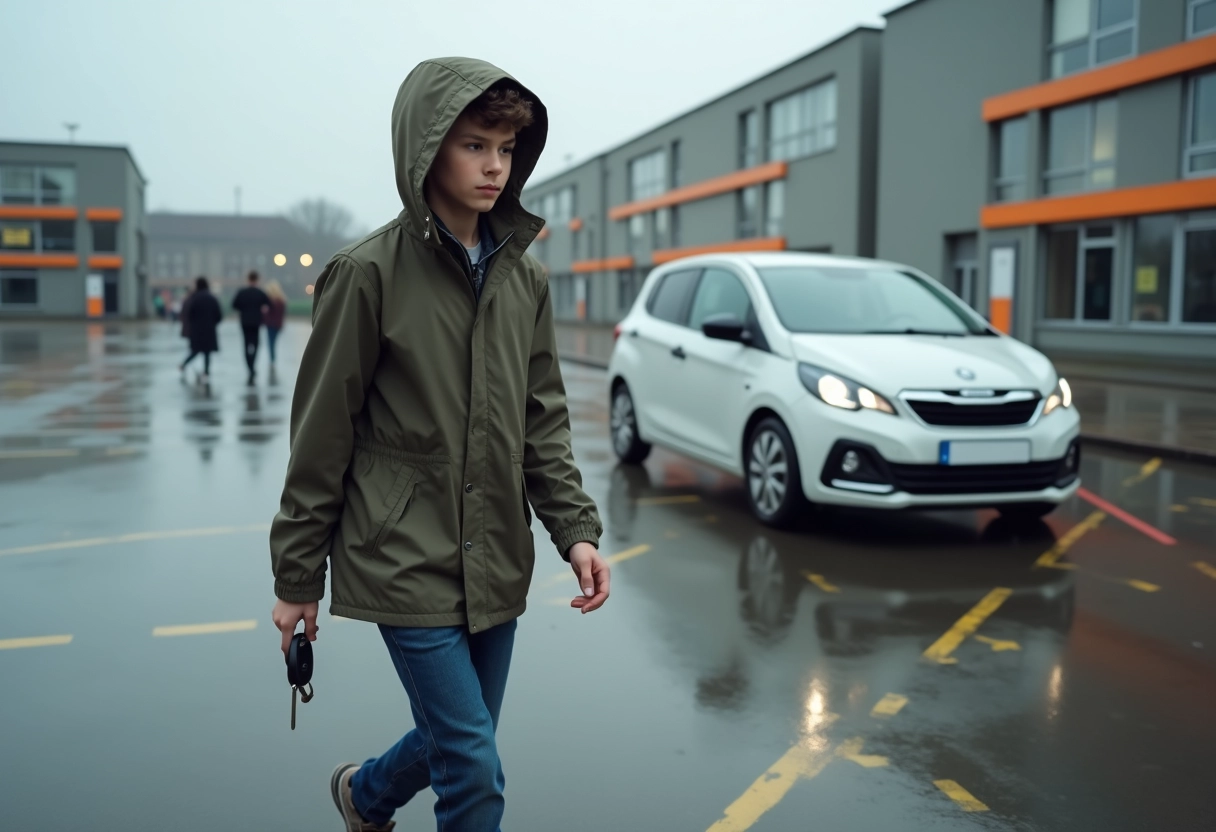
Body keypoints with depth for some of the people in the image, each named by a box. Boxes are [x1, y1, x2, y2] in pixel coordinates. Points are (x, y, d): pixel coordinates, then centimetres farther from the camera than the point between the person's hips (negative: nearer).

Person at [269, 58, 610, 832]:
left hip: (495, 565, 6)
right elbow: (323, 435, -7)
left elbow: (543, 421, 8)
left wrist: (576, 527, -3)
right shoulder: (369, 273, -11)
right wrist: (298, 577, -2)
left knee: (457, 742, 19)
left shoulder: (525, 276, 4)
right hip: (406, 565, -5)